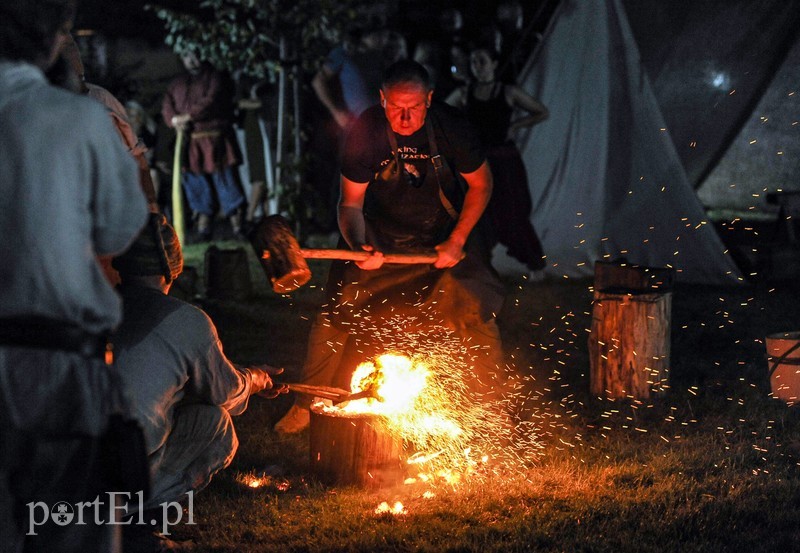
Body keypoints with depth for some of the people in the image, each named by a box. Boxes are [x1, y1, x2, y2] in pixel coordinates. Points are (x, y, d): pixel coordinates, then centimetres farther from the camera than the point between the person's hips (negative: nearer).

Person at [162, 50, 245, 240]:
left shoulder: (217, 78, 6)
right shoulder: (177, 85, 22)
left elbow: (211, 102, -10)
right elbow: (167, 108, 11)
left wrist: (188, 116, -13)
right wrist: (175, 121, -11)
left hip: (215, 140, -5)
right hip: (189, 143, 5)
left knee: (225, 180, -9)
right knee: (196, 184, 5)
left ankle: (238, 227, -7)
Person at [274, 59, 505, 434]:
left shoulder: (450, 127, -20)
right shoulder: (366, 131, -21)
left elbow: (482, 183, -4)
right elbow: (351, 202, -13)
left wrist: (458, 240, -11)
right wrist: (359, 246, -33)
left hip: (443, 237, 0)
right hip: (380, 239, 0)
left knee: (476, 313, -10)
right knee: (336, 311, -8)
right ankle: (307, 403, 11)